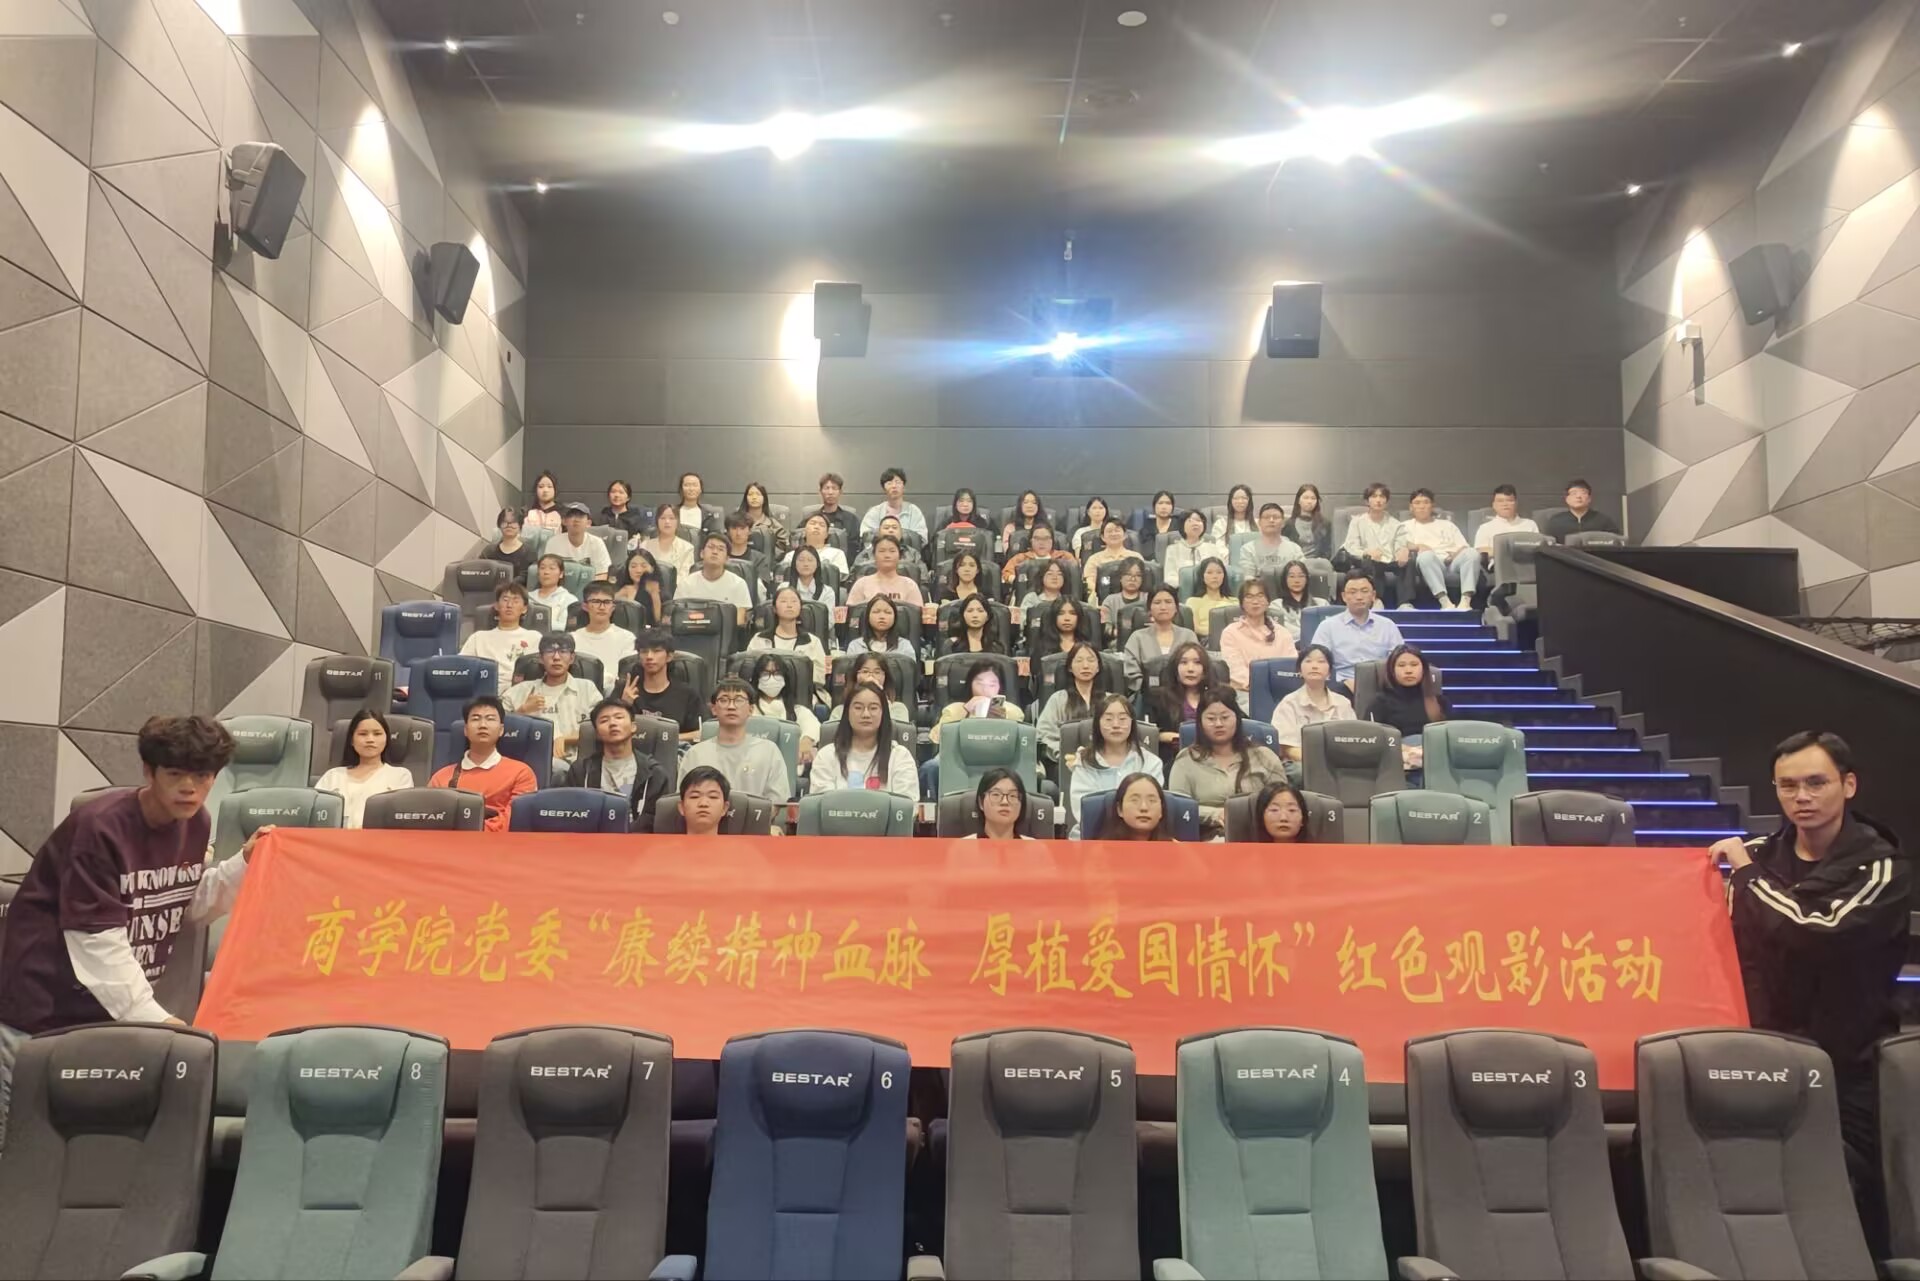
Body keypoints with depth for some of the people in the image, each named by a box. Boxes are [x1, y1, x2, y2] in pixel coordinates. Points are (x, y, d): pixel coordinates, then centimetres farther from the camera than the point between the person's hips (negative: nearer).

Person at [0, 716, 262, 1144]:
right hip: (45, 1008, -6)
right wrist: (152, 1018, -26)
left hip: (116, 1007, 6)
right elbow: (97, 942, -24)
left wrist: (244, 864, -7)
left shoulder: (195, 824, -2)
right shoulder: (99, 828, -23)